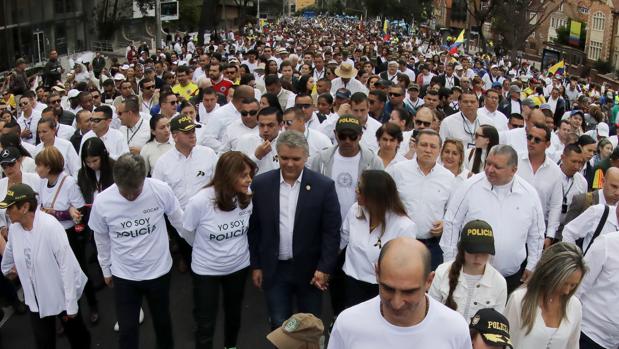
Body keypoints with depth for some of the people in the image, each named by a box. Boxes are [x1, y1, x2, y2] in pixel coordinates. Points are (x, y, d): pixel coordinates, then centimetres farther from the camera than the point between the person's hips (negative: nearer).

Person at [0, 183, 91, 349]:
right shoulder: (14, 228, -6)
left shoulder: (50, 226, -25)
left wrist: (71, 304, -21)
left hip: (61, 296, -5)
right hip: (36, 299, 5)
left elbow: (67, 265, -23)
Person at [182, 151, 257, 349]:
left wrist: (235, 249, 7)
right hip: (206, 270, -4)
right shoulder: (200, 201, -26)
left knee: (234, 314, 26)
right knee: (205, 326, 5)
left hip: (239, 266, 4)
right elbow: (187, 232, -7)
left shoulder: (248, 198, -17)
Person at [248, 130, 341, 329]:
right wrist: (256, 265, 3)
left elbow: (332, 231, -8)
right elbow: (254, 228, 3)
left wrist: (325, 268, -12)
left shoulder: (324, 186, -10)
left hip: (310, 269, -1)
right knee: (279, 326, 9)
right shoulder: (261, 184, -4)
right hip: (274, 269, 1)